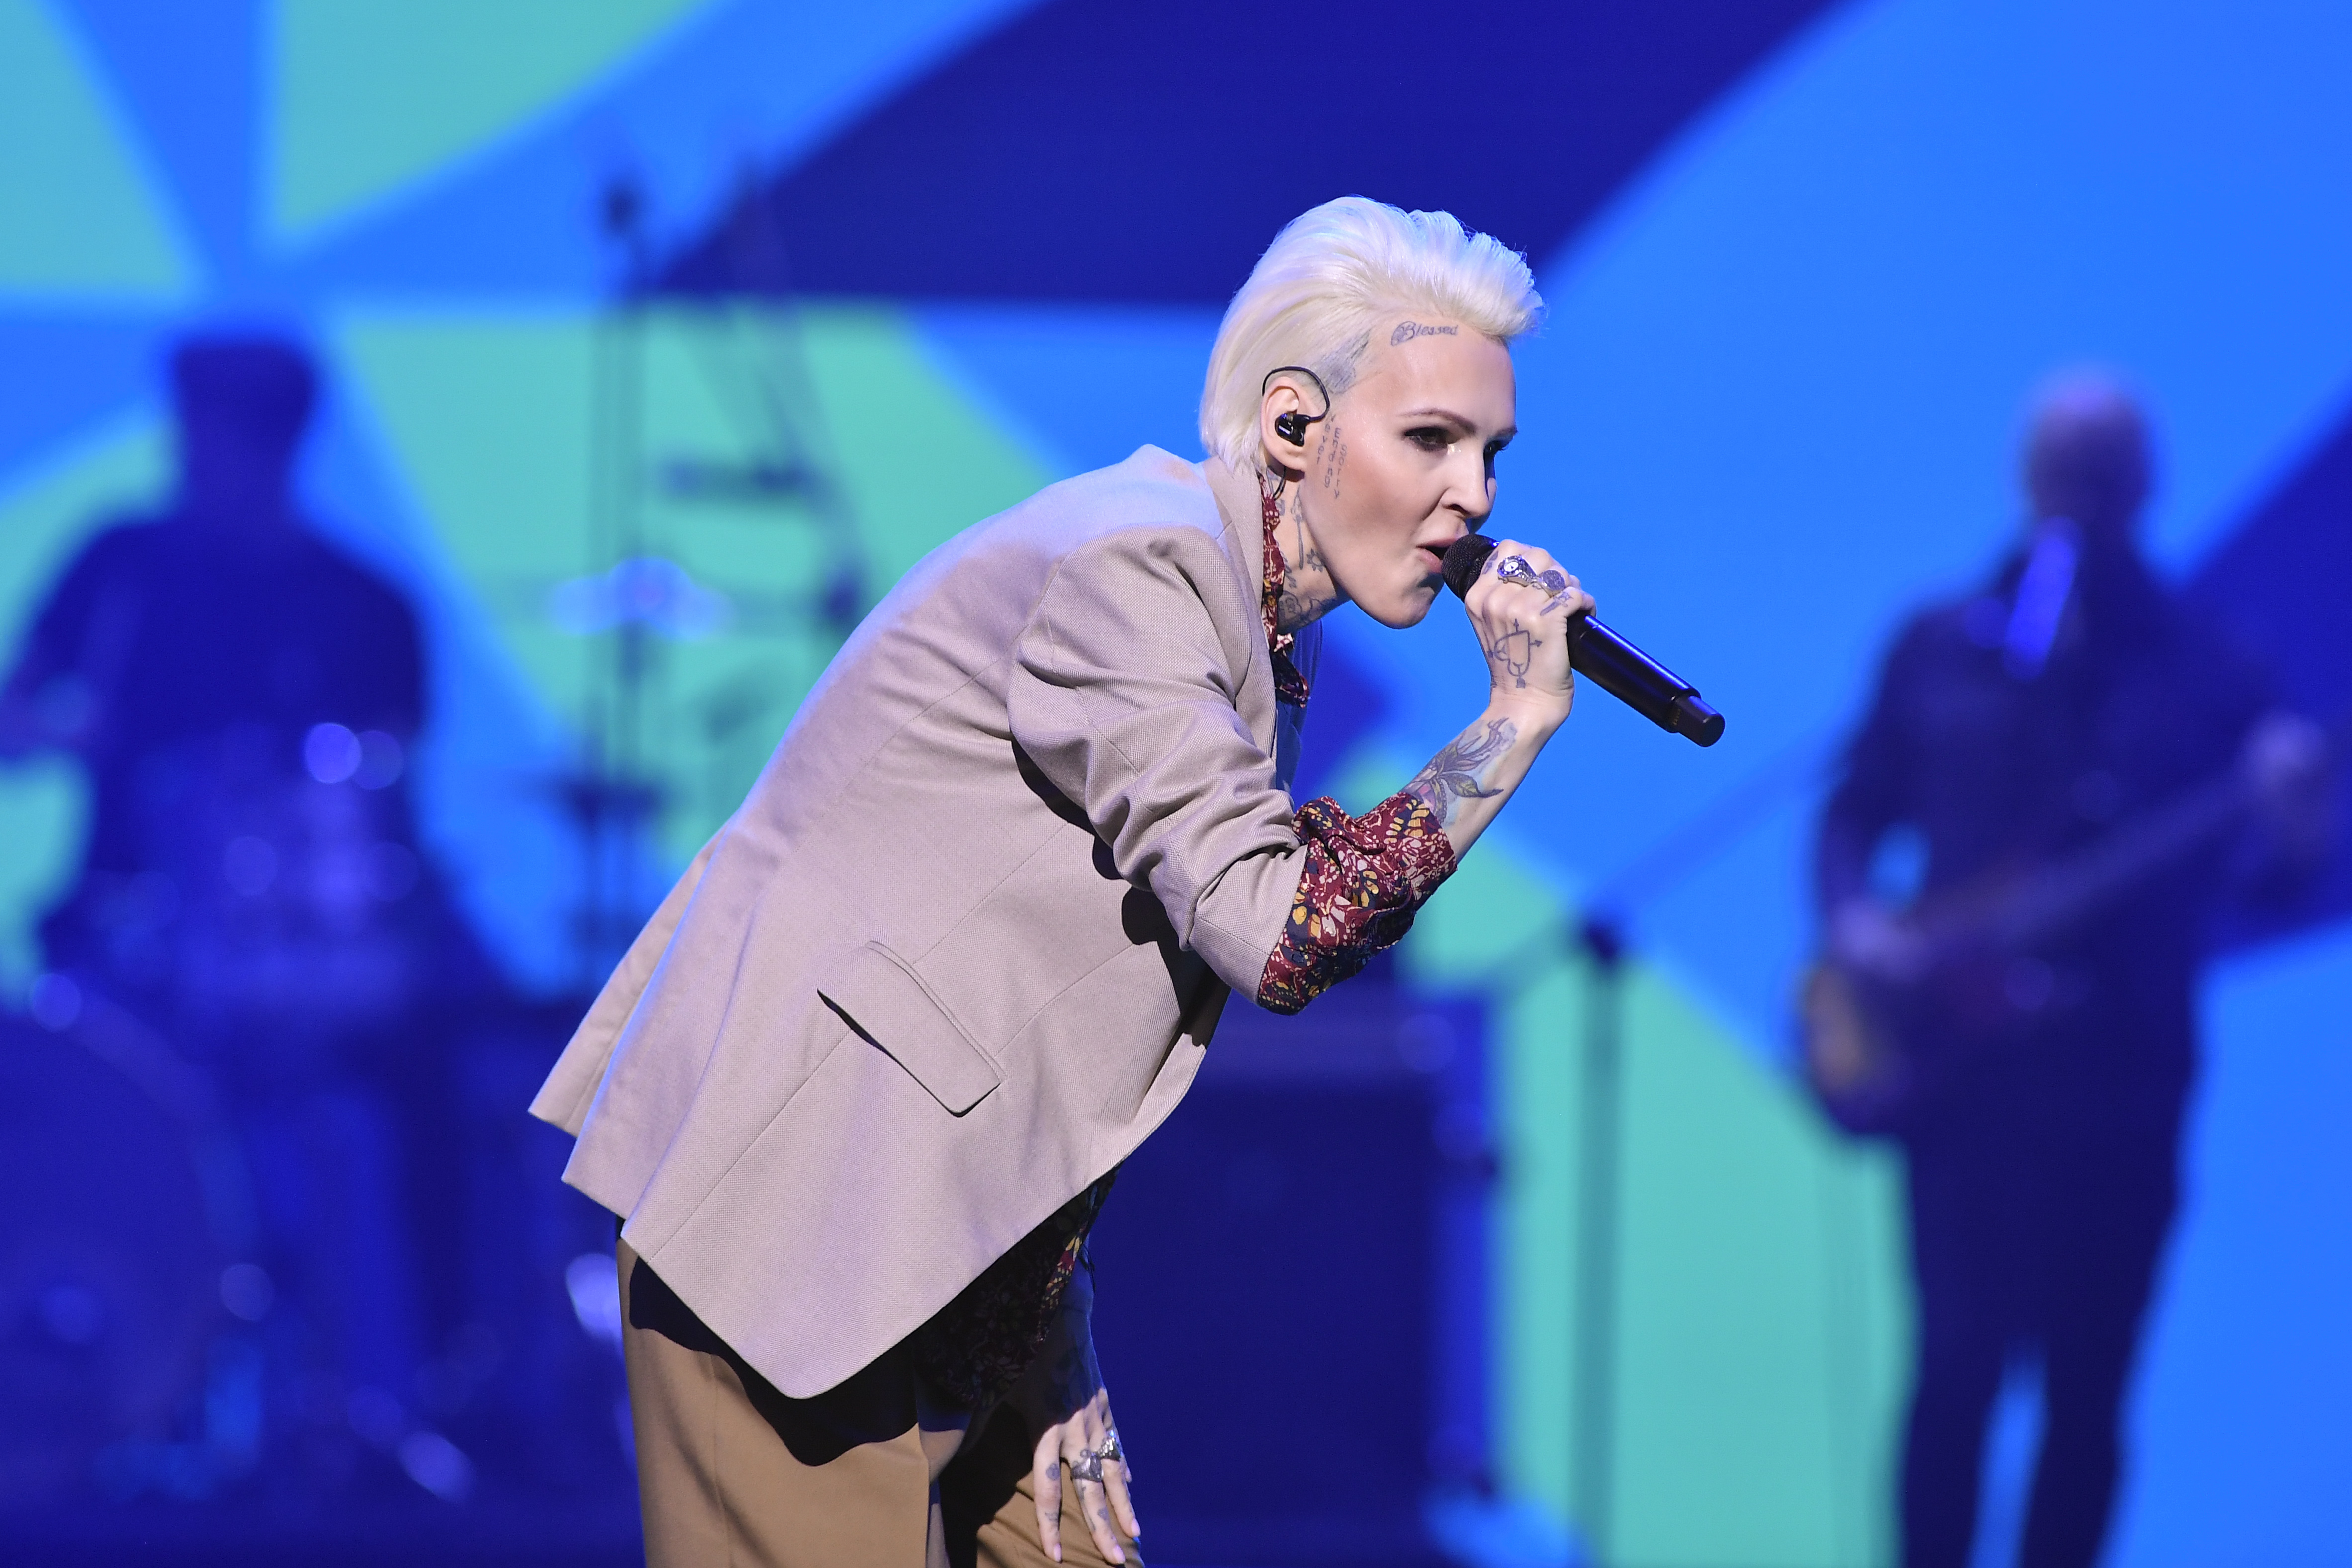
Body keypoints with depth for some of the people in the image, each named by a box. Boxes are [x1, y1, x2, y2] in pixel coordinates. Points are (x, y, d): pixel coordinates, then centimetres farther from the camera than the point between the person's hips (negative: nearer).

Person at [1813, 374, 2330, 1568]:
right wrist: (1855, 916, -5)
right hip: (1952, 1060, 0)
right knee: (1960, 1360, -9)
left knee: (2087, 1387, 3)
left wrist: (2278, 828, -22)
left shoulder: (2199, 673, 4)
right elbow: (1856, 812, 14)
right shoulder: (1941, 649, 9)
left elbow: (2245, 875, 0)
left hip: (2119, 1075, 0)